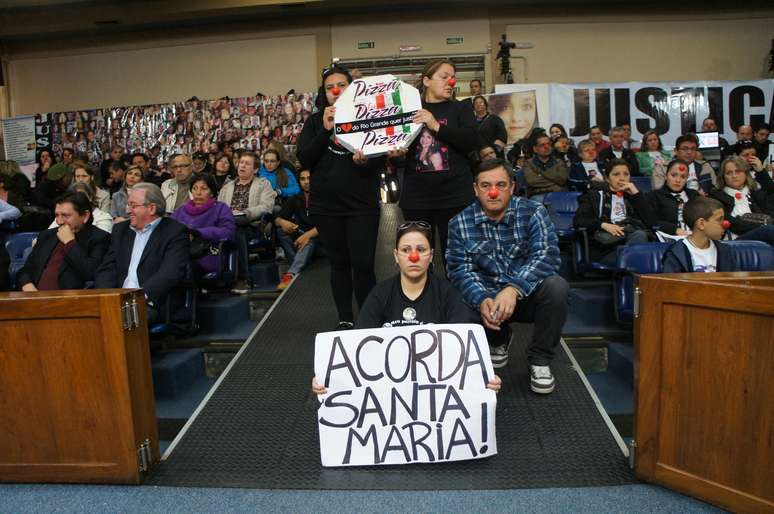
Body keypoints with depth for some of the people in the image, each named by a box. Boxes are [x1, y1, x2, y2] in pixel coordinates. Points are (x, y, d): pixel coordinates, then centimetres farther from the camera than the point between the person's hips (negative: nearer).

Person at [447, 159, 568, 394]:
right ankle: (498, 341, 13)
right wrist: (482, 300, -32)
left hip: (529, 294, -1)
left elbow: (547, 255, -22)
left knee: (555, 286, -32)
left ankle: (539, 359, -7)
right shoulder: (460, 223, -4)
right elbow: (460, 269, -11)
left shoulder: (533, 212, -9)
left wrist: (514, 289, -39)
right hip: (487, 297, 2)